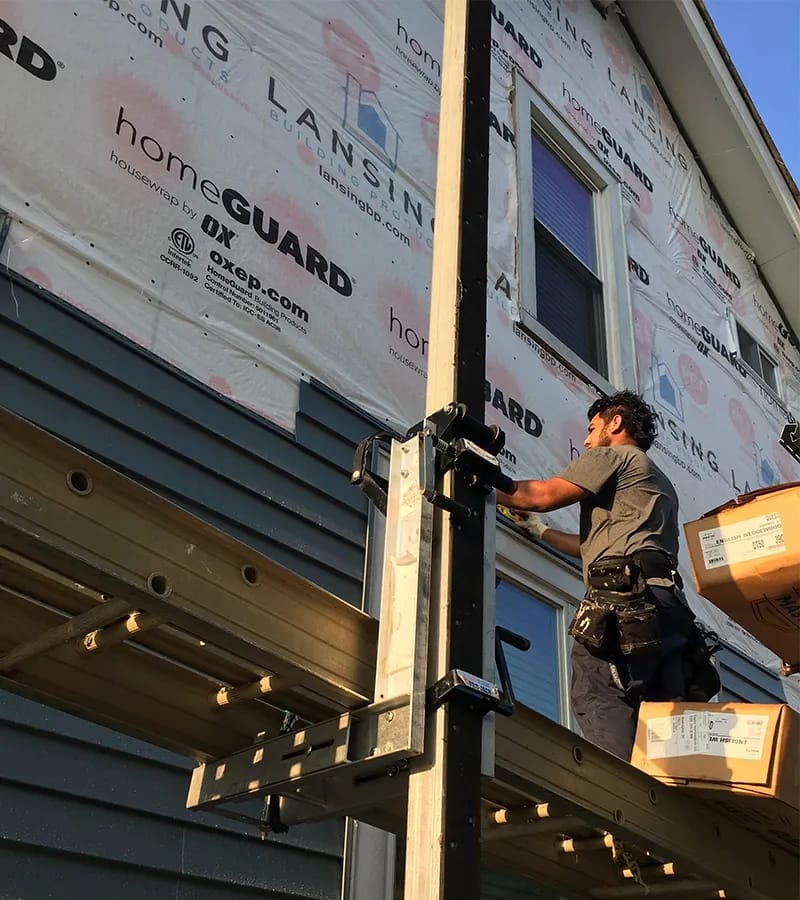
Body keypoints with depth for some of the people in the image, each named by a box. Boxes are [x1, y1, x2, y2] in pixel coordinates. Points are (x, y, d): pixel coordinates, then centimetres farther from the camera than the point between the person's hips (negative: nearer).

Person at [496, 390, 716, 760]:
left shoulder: (612, 456, 11)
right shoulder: (660, 482, 38)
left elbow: (542, 495, 1)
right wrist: (542, 531, 43)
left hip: (625, 596, -9)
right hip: (667, 601, 9)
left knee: (599, 702, -18)